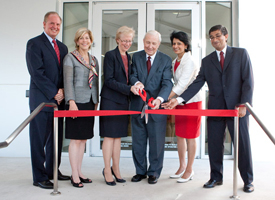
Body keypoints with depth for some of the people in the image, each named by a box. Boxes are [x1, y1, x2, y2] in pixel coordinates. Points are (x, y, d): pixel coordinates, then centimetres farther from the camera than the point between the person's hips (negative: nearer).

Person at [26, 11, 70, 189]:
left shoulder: (62, 47, 17)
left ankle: (53, 171, 28)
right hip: (42, 100, -7)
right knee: (39, 140, 1)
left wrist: (63, 91, -3)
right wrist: (54, 93, -13)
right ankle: (39, 177, 12)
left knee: (56, 138, 14)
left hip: (58, 100, 7)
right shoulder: (34, 43, -4)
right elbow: (37, 73, -13)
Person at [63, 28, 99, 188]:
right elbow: (68, 81, -8)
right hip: (77, 102, -6)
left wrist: (96, 101, 14)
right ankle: (74, 175, 6)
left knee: (83, 138, 10)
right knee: (76, 139, -3)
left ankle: (79, 172, 19)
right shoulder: (70, 57, -1)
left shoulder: (94, 59, 16)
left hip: (90, 103, 6)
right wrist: (71, 102, -16)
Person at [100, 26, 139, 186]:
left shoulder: (129, 57, 16)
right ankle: (107, 170, 10)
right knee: (109, 135, -2)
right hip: (110, 100, -6)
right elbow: (109, 80, -13)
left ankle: (116, 169, 19)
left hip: (123, 100, 6)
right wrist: (129, 88, -18)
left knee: (118, 135, 10)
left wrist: (135, 86, -1)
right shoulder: (110, 55, -6)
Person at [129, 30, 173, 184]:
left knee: (157, 141, 5)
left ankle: (154, 172, 23)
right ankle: (140, 171, 28)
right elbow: (133, 75, -2)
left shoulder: (166, 60, -1)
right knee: (138, 141, 11)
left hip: (157, 105, -2)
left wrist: (159, 98, -30)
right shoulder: (136, 57, 7)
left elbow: (167, 83, -11)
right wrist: (136, 82, -27)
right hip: (138, 105, 2)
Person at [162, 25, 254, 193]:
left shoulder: (241, 53, 5)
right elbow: (196, 84, 4)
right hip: (215, 108, 3)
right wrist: (179, 100, -9)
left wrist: (244, 104, -12)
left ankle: (248, 180, 21)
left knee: (242, 144, 3)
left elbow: (248, 80, -2)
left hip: (237, 108, -2)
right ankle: (216, 178, 24)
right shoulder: (207, 61, 11)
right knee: (214, 144, 7)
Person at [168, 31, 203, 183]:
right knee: (179, 135, 11)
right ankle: (182, 167, 25)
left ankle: (189, 170, 13)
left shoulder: (189, 61, -16)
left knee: (190, 136, 1)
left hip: (192, 101, -8)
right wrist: (173, 100, 4)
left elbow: (182, 84, -24)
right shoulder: (175, 62, 11)